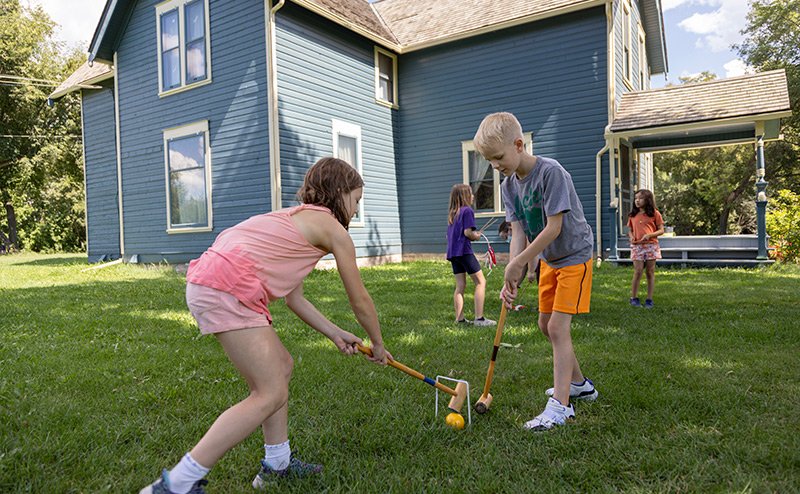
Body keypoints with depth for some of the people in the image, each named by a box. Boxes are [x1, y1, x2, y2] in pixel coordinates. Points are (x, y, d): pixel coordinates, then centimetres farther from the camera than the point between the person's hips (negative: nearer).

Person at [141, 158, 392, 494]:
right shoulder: (333, 228, 2)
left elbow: (293, 297, 27)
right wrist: (378, 346, 25)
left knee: (281, 366, 18)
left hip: (208, 280, 10)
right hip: (228, 289, -10)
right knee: (271, 394, -5)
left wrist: (336, 334, 30)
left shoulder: (296, 217, 27)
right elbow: (360, 302, 8)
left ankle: (277, 463, 30)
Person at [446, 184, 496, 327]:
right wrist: (477, 236, 3)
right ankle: (479, 318, -6)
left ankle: (459, 318, 9)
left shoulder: (452, 214, 17)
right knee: (480, 282, -2)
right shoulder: (467, 210, -7)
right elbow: (468, 232, -16)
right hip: (464, 251, -8)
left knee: (460, 286, 10)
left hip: (452, 252, 8)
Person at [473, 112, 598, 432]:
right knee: (546, 324, 13)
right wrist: (512, 279, -20)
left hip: (574, 255, -8)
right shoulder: (509, 186, -3)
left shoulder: (551, 172, -26)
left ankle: (560, 405, -7)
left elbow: (553, 228, -28)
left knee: (558, 326, -14)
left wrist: (516, 264, -25)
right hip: (548, 260, 8)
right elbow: (518, 233, -8)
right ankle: (579, 384, 32)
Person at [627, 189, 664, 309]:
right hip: (637, 246, 1)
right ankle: (634, 298, 6)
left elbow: (661, 230, 2)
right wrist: (631, 237, -5)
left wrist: (650, 235, -15)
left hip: (651, 245, -1)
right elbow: (630, 230, 17)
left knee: (650, 272, 4)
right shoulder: (633, 215, 10)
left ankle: (649, 299, 11)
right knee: (638, 272, -5)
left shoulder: (654, 213, 2)